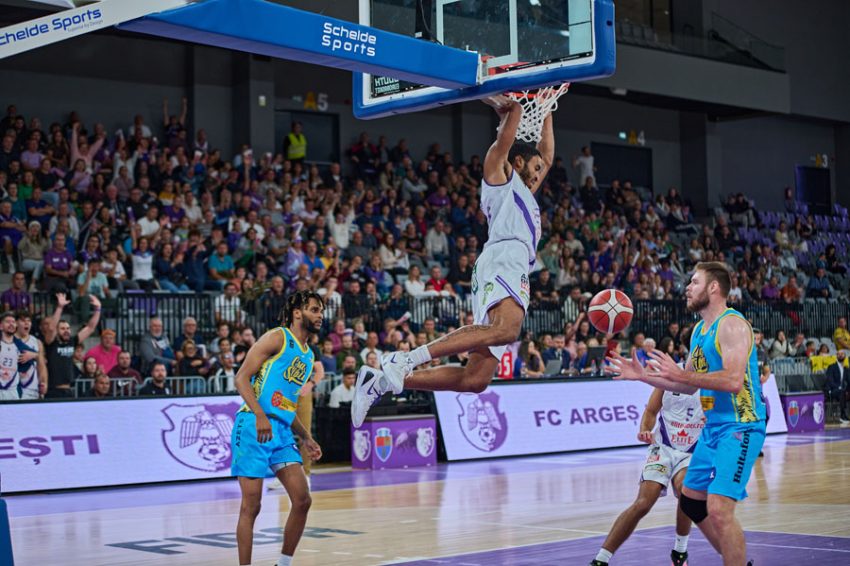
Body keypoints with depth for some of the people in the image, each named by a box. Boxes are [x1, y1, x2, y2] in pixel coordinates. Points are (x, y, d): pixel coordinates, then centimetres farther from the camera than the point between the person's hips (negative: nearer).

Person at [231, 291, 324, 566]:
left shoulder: (308, 355, 21)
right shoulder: (277, 337, -3)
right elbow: (242, 377, -12)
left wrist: (307, 438, 22)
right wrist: (260, 415, -24)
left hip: (282, 430, 8)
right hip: (254, 426, -8)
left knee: (302, 500, 0)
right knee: (251, 506, -5)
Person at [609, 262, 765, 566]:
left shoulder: (731, 324, -15)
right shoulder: (699, 330, 15)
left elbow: (733, 381, -26)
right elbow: (690, 385, 21)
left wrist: (679, 374, -25)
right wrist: (643, 375, 13)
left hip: (740, 426, -10)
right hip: (713, 427, 10)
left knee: (719, 509, -19)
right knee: (691, 501, 16)